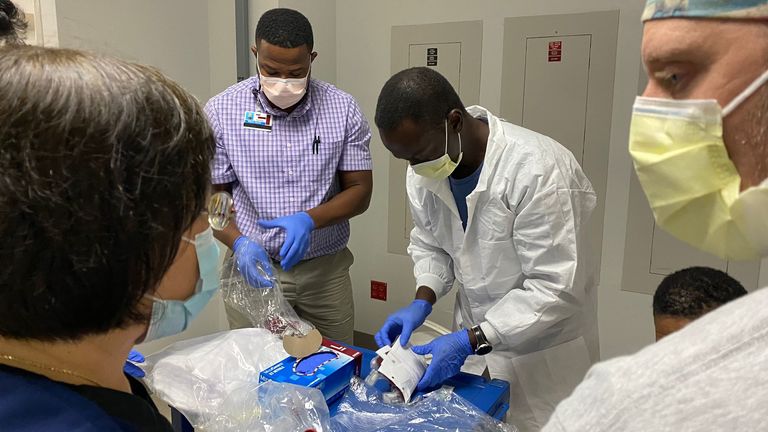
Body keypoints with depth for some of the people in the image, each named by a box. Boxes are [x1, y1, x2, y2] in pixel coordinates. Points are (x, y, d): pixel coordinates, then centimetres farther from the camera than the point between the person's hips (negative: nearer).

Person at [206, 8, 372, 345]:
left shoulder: (343, 109, -6)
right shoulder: (221, 111, -7)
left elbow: (360, 190, -3)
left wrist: (309, 220, -20)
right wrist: (239, 243, -21)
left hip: (326, 267, 1)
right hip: (253, 266, -1)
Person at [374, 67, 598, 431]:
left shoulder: (536, 168, -30)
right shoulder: (424, 170, -9)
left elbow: (554, 288, -26)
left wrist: (471, 341, -28)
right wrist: (422, 301, -11)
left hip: (540, 345, -5)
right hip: (475, 337, 5)